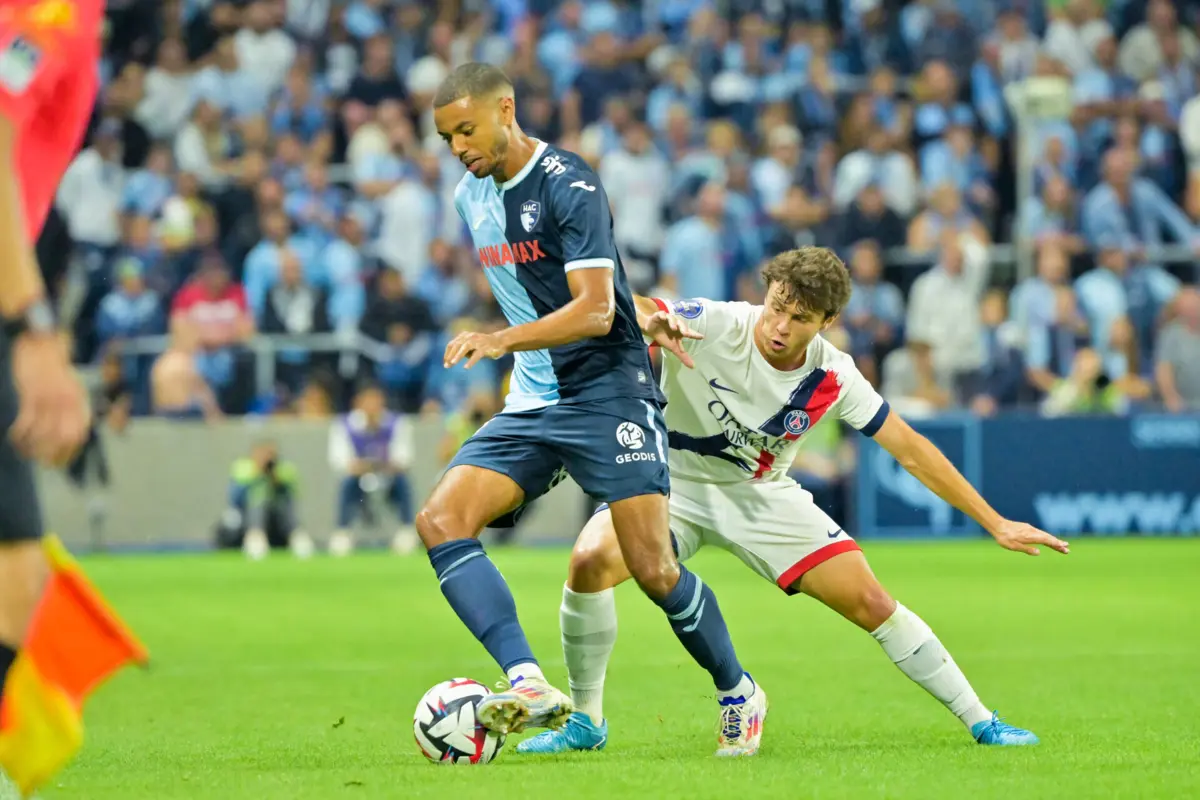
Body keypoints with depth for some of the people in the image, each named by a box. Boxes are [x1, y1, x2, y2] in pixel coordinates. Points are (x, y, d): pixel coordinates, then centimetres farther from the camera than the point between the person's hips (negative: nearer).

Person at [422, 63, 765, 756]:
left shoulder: (569, 185, -13)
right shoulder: (472, 197, 12)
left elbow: (595, 310, -21)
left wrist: (503, 340, -33)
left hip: (609, 393, -7)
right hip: (531, 406, 7)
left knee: (655, 572, -11)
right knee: (440, 520, -17)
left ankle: (738, 694, 15)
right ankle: (529, 686, -31)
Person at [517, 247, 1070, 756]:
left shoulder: (833, 376, -16)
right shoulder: (715, 327, -26)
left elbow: (911, 451, -7)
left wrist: (997, 524, -6)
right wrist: (647, 320, -61)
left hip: (763, 498, 2)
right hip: (674, 481, -2)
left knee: (870, 603, -7)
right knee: (591, 561, -30)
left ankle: (979, 721, 10)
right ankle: (586, 721, -11)